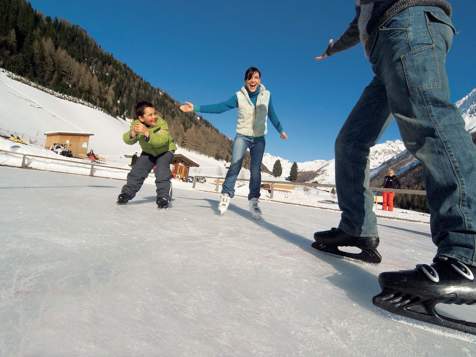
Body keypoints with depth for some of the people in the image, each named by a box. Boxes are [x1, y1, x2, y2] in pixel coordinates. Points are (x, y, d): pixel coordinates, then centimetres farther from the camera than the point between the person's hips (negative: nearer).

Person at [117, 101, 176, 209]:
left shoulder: (161, 123, -29)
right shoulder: (136, 124, -18)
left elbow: (162, 140, -43)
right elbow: (128, 140, -23)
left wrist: (147, 132, -55)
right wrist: (132, 133, -46)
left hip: (165, 151, -4)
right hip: (148, 152, 4)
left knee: (162, 172, -23)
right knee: (137, 171, -2)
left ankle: (163, 197, -11)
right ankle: (127, 193, 14)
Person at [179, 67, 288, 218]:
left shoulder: (266, 95, -2)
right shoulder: (239, 96, -7)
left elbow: (272, 114, 11)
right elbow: (220, 107, -10)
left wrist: (280, 130, 18)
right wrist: (196, 108, -17)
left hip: (259, 138, 1)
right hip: (242, 136, -1)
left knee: (256, 170, -5)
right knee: (235, 166, -14)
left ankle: (253, 201, 2)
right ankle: (226, 196, -5)